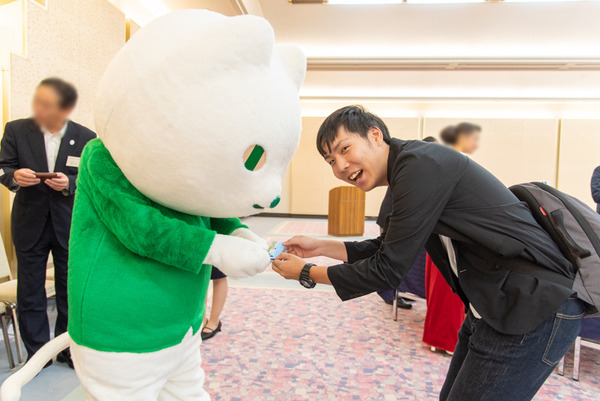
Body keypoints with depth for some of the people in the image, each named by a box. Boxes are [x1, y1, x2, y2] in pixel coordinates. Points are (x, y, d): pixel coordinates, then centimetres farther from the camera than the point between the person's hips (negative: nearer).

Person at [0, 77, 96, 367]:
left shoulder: (85, 138, -5)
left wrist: (69, 183, -22)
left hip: (69, 226, -1)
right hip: (29, 224, 1)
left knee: (70, 291, 11)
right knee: (30, 293, 10)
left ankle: (68, 348, 29)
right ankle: (36, 353, 27)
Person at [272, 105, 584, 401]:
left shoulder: (420, 164, -22)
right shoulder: (408, 170, 8)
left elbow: (388, 270, -20)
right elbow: (388, 249, 18)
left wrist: (307, 273, -9)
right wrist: (321, 247, 10)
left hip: (533, 310, -9)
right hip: (495, 305, 10)